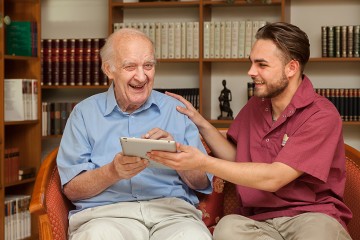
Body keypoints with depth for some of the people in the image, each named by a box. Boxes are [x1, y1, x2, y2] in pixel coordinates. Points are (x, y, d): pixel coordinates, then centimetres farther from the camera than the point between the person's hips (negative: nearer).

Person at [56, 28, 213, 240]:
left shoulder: (175, 110, 15)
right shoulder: (84, 113, 12)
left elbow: (202, 183, 11)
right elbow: (71, 188, 4)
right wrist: (112, 172, -15)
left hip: (172, 211, 1)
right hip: (104, 213, 0)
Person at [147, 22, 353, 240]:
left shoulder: (321, 115, -11)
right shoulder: (255, 106, 11)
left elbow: (273, 178, -18)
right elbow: (236, 158, 18)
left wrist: (202, 162, -20)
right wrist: (200, 123, 7)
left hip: (313, 216, -5)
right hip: (260, 221, 5)